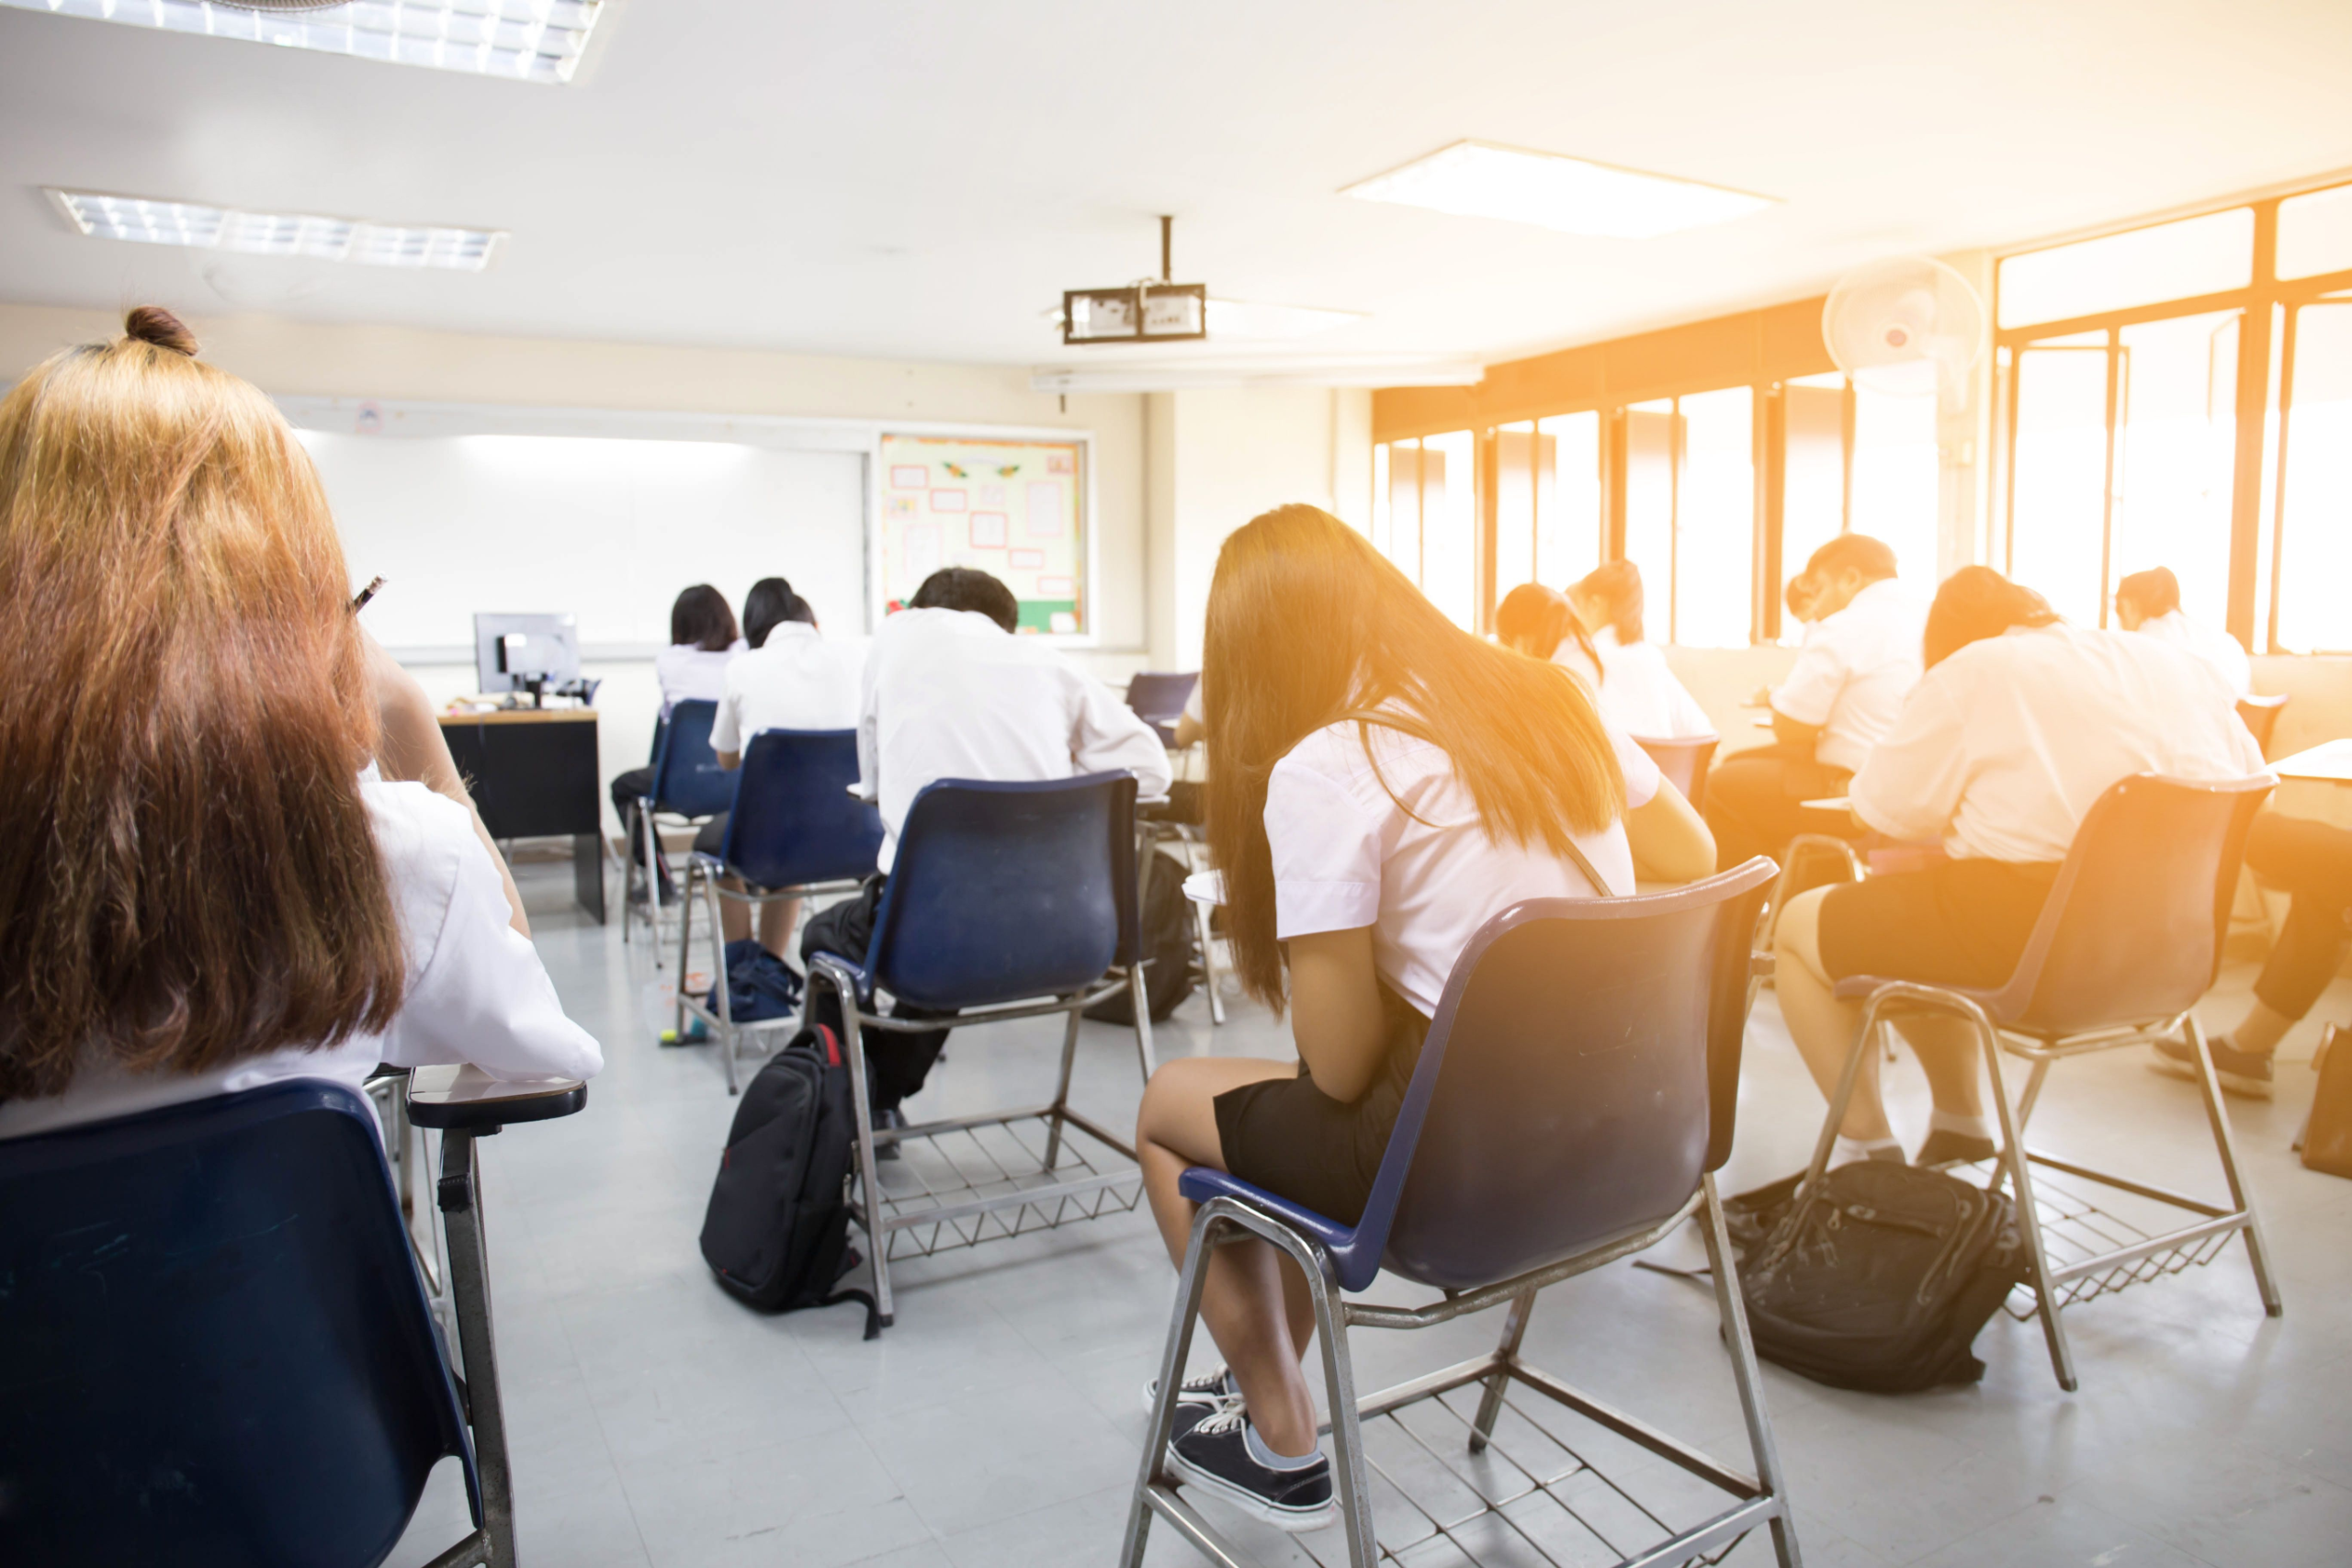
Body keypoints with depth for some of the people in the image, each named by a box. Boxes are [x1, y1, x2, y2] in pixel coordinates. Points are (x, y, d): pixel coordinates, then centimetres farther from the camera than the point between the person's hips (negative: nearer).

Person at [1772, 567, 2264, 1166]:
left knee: (1799, 926, 12)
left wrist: (1965, 800, 19)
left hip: (2029, 935, -8)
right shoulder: (2183, 666, 16)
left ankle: (1869, 1151, 12)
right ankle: (1961, 1129, 34)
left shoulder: (1971, 672, -1)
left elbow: (1882, 809, -3)